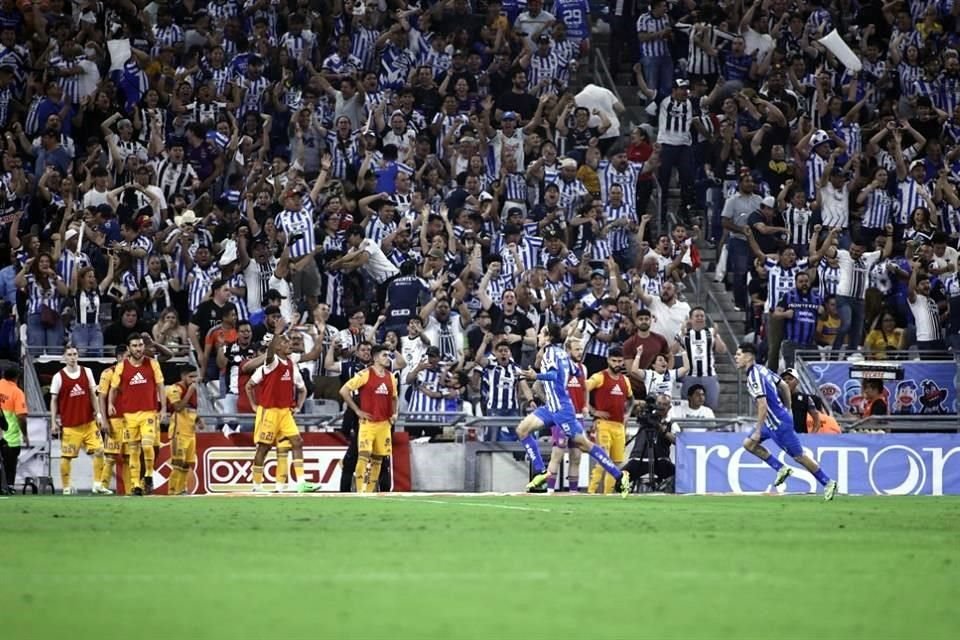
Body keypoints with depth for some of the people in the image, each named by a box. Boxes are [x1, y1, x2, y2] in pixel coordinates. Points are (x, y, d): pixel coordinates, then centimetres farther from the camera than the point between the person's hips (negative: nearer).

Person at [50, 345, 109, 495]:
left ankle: (97, 485, 2)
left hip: (89, 422, 3)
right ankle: (66, 487, 10)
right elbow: (54, 401, 0)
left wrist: (98, 414, 3)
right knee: (66, 456, -1)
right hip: (69, 425, -3)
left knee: (99, 450, -5)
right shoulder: (59, 377, -3)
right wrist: (54, 423, -5)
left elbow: (92, 395, 11)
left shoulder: (86, 372, 6)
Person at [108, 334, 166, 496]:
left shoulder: (152, 364, 3)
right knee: (133, 451, 2)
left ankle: (149, 475, 5)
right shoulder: (121, 367, 2)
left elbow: (160, 387, 7)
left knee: (147, 445, -17)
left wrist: (163, 408, 0)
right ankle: (136, 484, 7)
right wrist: (110, 404, -10)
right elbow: (114, 388, 8)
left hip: (149, 413, -1)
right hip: (129, 414, 1)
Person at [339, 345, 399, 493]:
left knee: (378, 459, 7)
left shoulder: (391, 377, 10)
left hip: (384, 424, 6)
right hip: (368, 422, -6)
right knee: (364, 455, -14)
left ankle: (370, 492, 13)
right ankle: (361, 491, -14)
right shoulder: (365, 374, -9)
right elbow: (344, 391, -11)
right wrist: (357, 410, -10)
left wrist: (394, 413, 10)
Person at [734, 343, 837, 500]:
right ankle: (781, 469, 13)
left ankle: (828, 483, 8)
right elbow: (784, 386, 15)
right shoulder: (762, 369, 7)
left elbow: (762, 406, -27)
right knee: (748, 444, 10)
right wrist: (787, 410, 23)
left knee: (798, 455, -1)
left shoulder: (754, 378, -22)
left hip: (778, 424, -10)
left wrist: (757, 432, -24)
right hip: (773, 421, 10)